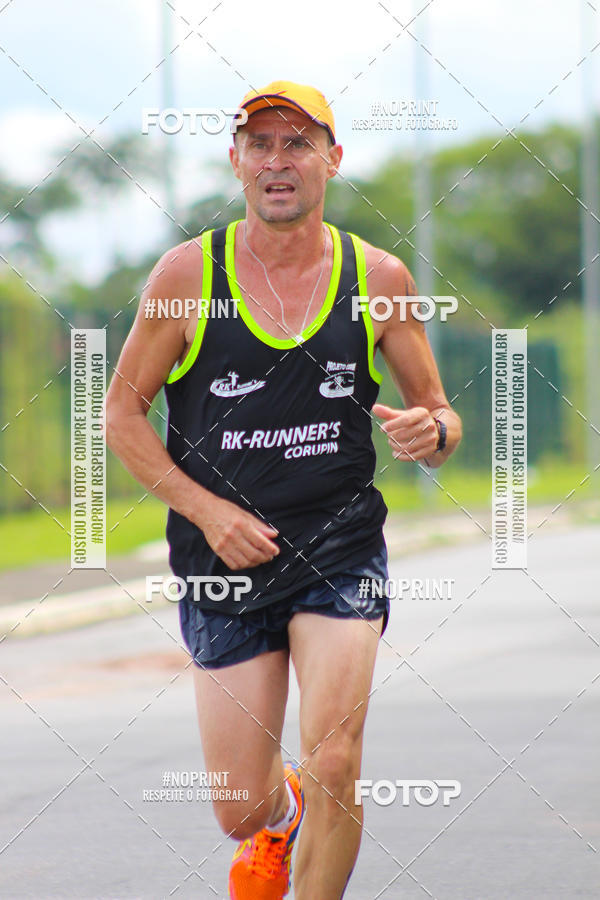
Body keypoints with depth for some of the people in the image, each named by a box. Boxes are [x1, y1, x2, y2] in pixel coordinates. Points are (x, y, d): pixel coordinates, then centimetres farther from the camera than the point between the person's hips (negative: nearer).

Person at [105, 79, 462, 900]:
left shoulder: (379, 279, 1)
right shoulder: (188, 274, -3)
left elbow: (438, 412, 9)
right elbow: (122, 414, 1)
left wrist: (432, 432, -16)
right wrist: (207, 509, -11)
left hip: (341, 552, 0)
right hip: (224, 558, 0)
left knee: (334, 769, -18)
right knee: (242, 810, 4)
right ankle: (278, 821, 43)